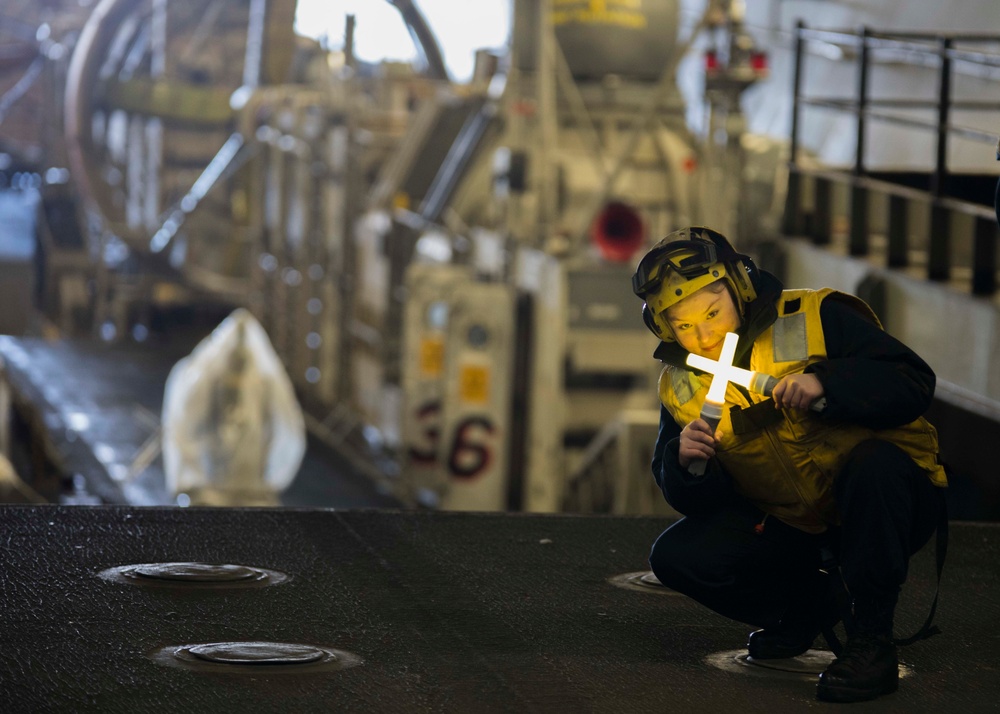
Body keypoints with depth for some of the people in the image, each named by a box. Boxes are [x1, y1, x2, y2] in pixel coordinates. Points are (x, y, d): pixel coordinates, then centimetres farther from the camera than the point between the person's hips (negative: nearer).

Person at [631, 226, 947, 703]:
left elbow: (914, 385, -21)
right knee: (676, 557, -14)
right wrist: (686, 461, -23)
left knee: (875, 463, -38)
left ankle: (871, 640, -24)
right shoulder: (680, 386, 1)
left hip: (886, 503, -4)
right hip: (788, 526, 5)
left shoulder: (815, 319, -14)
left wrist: (826, 385, -35)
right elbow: (693, 500, 0)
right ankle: (812, 604, 7)